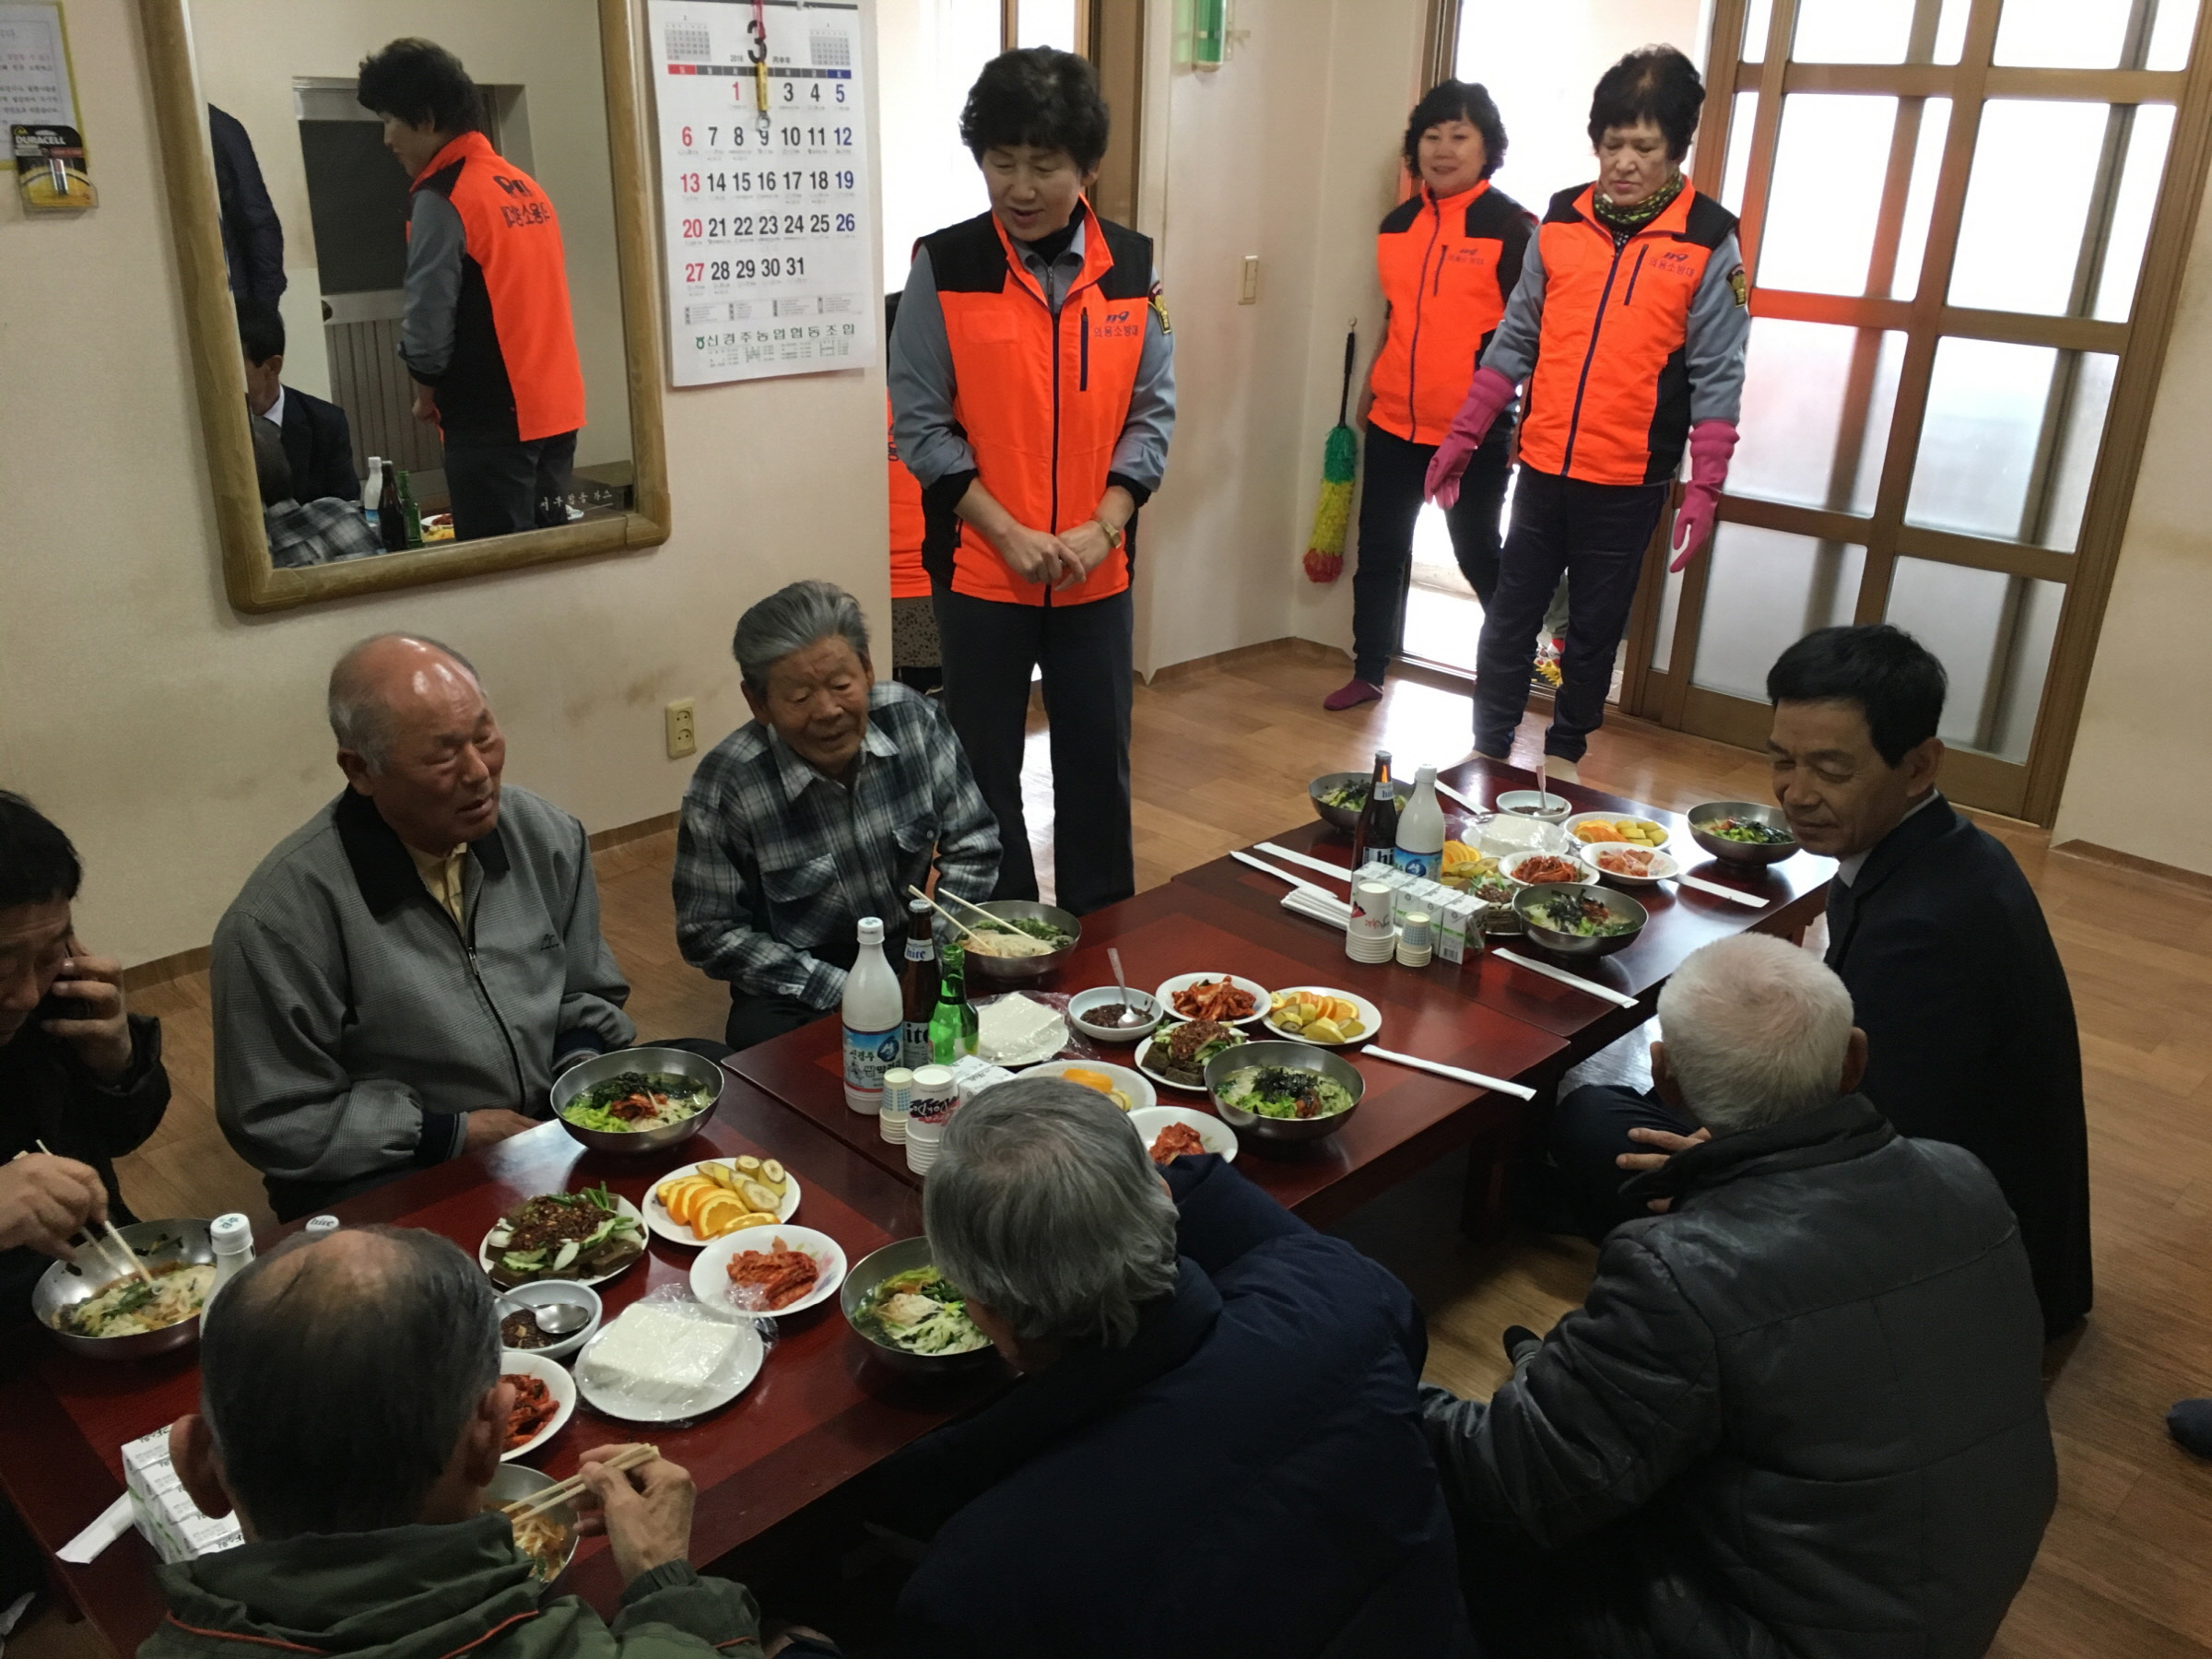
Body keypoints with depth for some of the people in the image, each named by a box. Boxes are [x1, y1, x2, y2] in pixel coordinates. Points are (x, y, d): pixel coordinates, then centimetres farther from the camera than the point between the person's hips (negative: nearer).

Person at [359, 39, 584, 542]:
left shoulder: (441, 199, -11)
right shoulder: (524, 185, 11)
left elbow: (428, 325, -14)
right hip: (556, 407, 8)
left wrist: (427, 390, 5)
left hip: (492, 419, -8)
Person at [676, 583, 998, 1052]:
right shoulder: (723, 788, -19)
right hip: (799, 982, -2)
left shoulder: (915, 720, -11)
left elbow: (972, 846, 0)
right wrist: (841, 991, -19)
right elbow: (711, 935, -11)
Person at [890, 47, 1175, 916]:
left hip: (1098, 571, 2)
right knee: (984, 765, 8)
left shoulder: (1132, 266, 0)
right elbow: (920, 424, -7)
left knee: (1098, 757, 12)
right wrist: (1009, 533, -14)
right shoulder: (943, 266, -6)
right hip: (980, 568, -2)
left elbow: (1152, 413, 2)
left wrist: (1101, 528, -11)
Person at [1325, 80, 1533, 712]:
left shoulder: (1513, 227, -8)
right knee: (1380, 549, 8)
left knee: (1476, 552, 7)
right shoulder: (1398, 224, 8)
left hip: (1474, 430, -5)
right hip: (1394, 423, 5)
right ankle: (1368, 673, 21)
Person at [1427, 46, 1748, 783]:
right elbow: (1514, 342, 6)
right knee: (1509, 616, 8)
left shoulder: (1709, 241, -6)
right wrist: (1462, 438, 2)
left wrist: (1704, 490, -13)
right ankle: (1487, 750, 20)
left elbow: (1717, 377, -7)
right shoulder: (1560, 220, 3)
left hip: (1629, 481, -3)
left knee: (1594, 626, 10)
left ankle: (1565, 753, 27)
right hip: (1543, 467, 3)